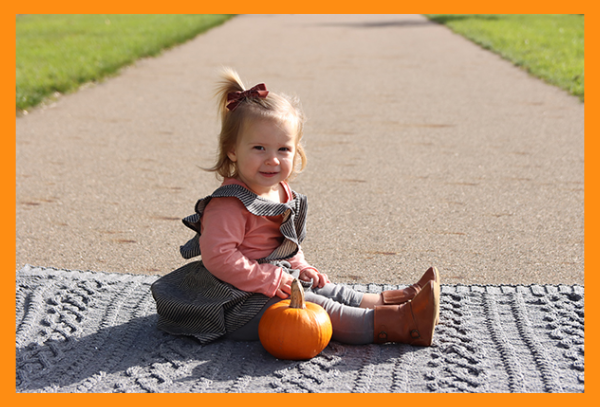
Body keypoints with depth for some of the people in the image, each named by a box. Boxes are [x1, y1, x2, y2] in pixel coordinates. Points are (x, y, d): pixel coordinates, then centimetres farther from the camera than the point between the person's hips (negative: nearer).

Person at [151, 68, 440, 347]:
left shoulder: (284, 195, 9)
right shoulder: (228, 205, -22)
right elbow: (218, 257, -29)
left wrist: (301, 269, 4)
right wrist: (270, 280, -25)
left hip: (278, 283, 10)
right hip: (239, 303, -10)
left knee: (330, 291, 3)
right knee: (317, 308, -19)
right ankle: (391, 324, -26)